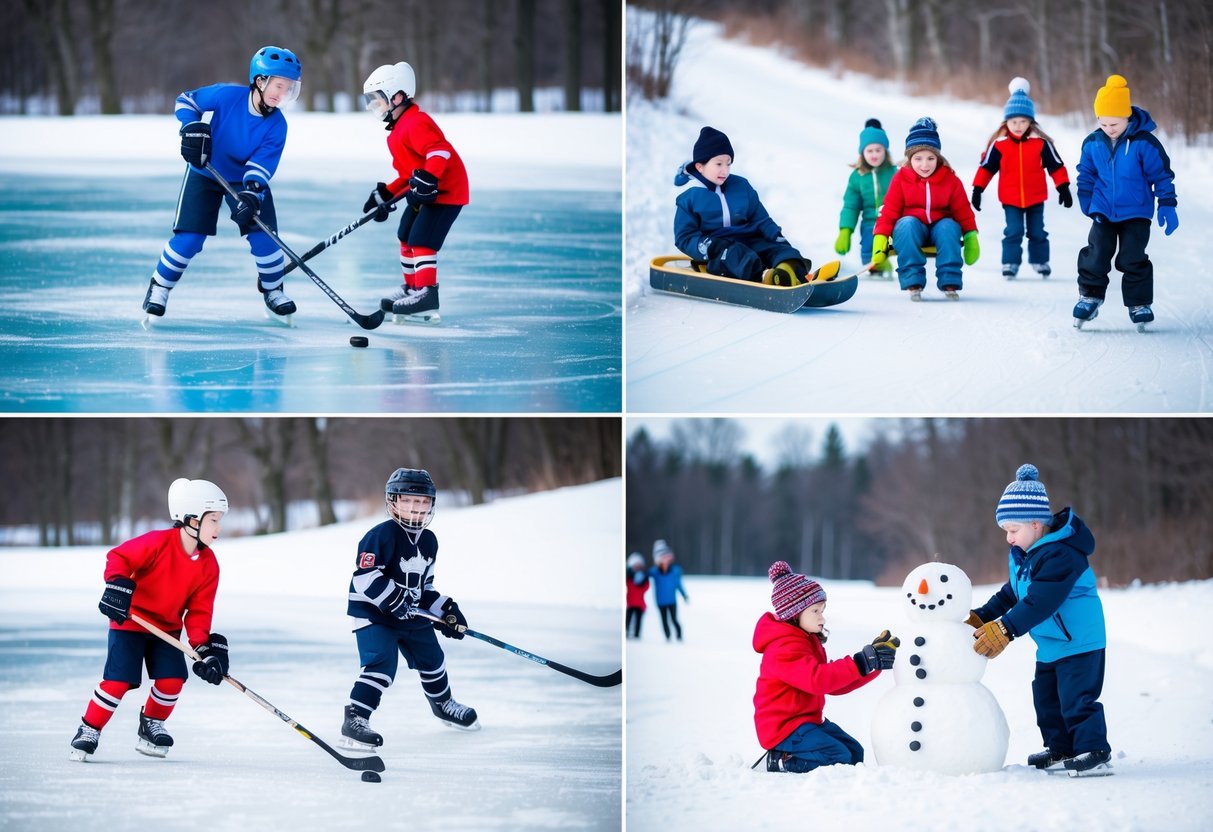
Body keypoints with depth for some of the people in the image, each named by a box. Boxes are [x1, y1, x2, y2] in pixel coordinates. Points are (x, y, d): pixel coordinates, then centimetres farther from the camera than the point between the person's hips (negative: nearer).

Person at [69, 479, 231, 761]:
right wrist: (118, 585, -32)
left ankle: (152, 725, 19)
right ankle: (89, 730, 2)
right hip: (130, 621, -5)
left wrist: (203, 645, -14)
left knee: (172, 679, -7)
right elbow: (118, 557, -17)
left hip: (167, 628, 5)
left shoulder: (209, 565, -5)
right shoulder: (158, 543, -22)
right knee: (119, 680, -14)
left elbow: (199, 609, -3)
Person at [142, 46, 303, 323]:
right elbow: (186, 100, -13)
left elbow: (261, 165, -25)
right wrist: (192, 128, -29)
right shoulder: (227, 96, -27)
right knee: (188, 238, -10)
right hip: (204, 174, -2)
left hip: (248, 178, 2)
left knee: (263, 235, -9)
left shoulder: (276, 125, -21)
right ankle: (159, 288, 8)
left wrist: (251, 193, -41)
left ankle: (273, 291, 14)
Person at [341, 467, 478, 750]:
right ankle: (354, 720, -24)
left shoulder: (429, 541, 6)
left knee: (432, 660, 21)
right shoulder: (381, 536, -20)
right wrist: (392, 599, -32)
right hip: (373, 613, -8)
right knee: (381, 663, -24)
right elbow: (365, 578, -26)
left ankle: (443, 705, 48)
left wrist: (445, 609, 7)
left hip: (412, 615, 8)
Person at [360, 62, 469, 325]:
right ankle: (411, 287, 32)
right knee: (406, 237, 18)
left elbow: (439, 150, -33)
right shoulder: (397, 130, 15)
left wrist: (426, 178, -42)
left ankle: (426, 297, -18)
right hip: (423, 193, 11)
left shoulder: (414, 123, -20)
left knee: (422, 241, -17)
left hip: (446, 190, -11)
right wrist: (386, 194, 16)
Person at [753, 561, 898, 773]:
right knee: (838, 758, -23)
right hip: (784, 725, -10)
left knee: (855, 752, 7)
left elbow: (835, 686, 14)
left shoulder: (809, 642, 16)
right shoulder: (783, 649, -19)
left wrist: (875, 662, 2)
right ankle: (781, 761, -10)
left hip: (809, 720, 10)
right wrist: (863, 662, -36)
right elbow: (817, 679, -34)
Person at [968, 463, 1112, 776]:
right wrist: (981, 618, 9)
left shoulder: (1060, 556, -27)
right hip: (1050, 645, 10)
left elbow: (1039, 602, -34)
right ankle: (1060, 748, 25)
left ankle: (1094, 750, -6)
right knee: (1046, 697, 15)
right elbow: (1012, 594, 18)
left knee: (1076, 697, -12)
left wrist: (1004, 630, -37)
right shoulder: (1021, 556, 5)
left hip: (1079, 642, -10)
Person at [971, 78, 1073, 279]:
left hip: (1035, 197, 1)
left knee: (1037, 232, 11)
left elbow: (1056, 166, 1)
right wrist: (977, 189, -2)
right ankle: (1010, 263, 3)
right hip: (1010, 199, -1)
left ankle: (1040, 261, 26)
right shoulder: (999, 144, -8)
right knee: (1013, 232, -5)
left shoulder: (1041, 143, -7)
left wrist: (1063, 187, 2)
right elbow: (986, 167, -1)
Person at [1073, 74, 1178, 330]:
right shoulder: (1093, 143, -4)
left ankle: (1140, 304, 11)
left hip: (1136, 212, -3)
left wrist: (1167, 206, -7)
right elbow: (1086, 175, 10)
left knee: (1132, 259, -3)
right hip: (1104, 211, 3)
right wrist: (1088, 204, 5)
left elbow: (1162, 175, -7)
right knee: (1096, 255, -2)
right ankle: (1089, 297, 13)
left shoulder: (1144, 143, -14)